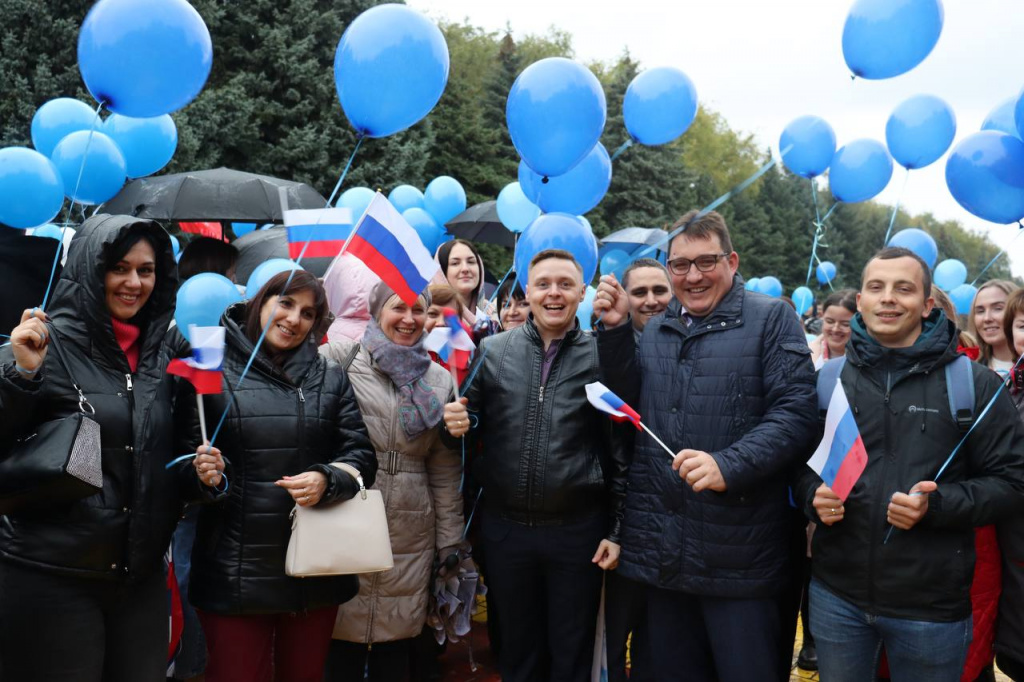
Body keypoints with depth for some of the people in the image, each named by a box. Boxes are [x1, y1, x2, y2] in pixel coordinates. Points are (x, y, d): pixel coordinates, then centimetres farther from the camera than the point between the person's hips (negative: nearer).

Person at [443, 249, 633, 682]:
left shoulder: (601, 357, -4)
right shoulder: (492, 351, 1)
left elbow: (620, 450, -3)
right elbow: (472, 426, 9)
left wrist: (616, 529, -4)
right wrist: (458, 422, -14)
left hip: (577, 530, -2)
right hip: (505, 527, 2)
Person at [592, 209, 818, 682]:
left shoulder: (771, 318, -3)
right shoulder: (655, 331, 16)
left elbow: (796, 412, -12)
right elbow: (628, 404, 16)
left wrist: (729, 465, -25)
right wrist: (614, 330, 5)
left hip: (739, 553, -5)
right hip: (662, 551, 6)